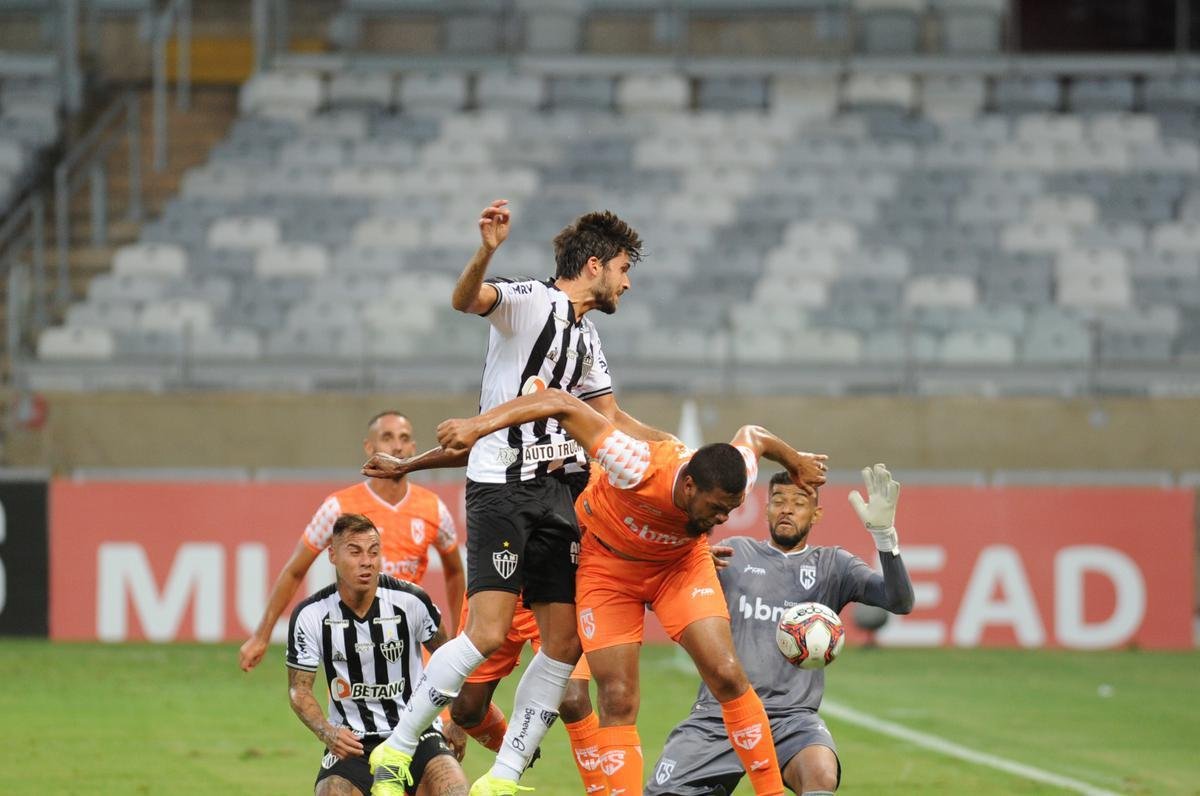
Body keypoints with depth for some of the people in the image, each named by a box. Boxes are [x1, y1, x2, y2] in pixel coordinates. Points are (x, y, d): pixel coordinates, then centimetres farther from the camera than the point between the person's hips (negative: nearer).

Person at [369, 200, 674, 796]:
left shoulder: (586, 339, 21)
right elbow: (465, 299, -25)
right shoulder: (530, 301, -4)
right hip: (501, 484, -8)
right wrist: (486, 252, -45)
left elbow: (613, 423, 33)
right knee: (489, 632, -18)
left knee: (565, 642, 1)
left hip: (557, 494, 8)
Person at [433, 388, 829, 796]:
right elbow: (561, 404, -37)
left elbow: (753, 436, -2)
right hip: (608, 563, -2)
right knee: (617, 701, -11)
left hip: (682, 563, 2)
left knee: (728, 676, -13)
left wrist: (795, 462, 19)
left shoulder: (731, 481, -28)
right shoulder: (638, 470, -41)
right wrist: (477, 425, -42)